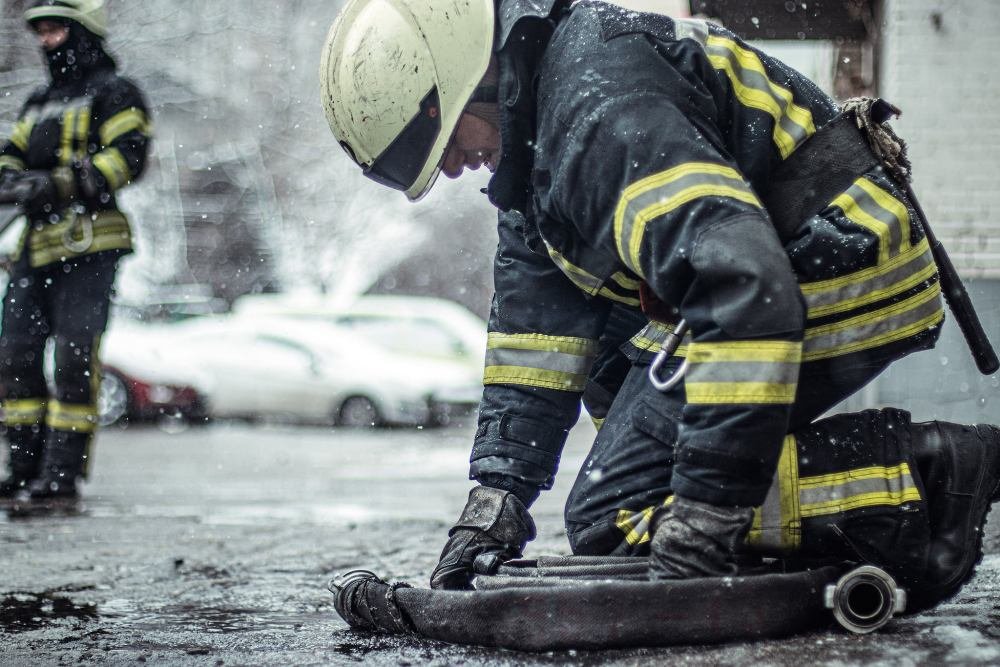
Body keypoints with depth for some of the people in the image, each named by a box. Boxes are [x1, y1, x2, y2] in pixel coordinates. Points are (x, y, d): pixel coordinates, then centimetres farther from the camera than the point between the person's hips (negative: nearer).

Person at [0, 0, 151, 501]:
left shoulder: (112, 93, 1)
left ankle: (63, 473, -9)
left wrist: (56, 185, -20)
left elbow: (126, 157, -12)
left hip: (88, 247, -8)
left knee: (73, 355, -11)